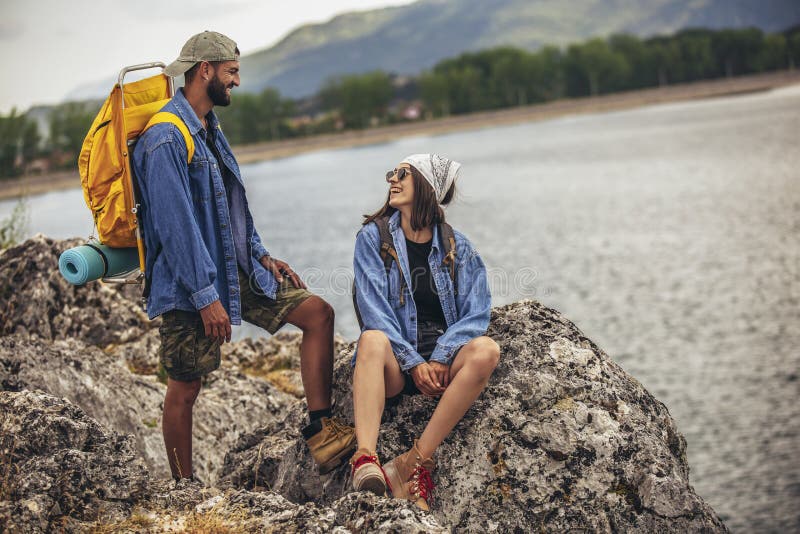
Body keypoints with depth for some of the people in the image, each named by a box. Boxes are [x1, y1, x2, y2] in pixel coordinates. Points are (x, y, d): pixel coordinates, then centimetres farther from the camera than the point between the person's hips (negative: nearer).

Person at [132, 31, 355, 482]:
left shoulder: (209, 129, 14)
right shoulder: (166, 139, -18)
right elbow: (176, 223, -23)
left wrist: (261, 256, 13)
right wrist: (205, 296, -24)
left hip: (237, 270, 9)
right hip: (191, 284, -9)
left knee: (318, 313, -1)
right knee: (185, 389, 1)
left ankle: (322, 430, 0)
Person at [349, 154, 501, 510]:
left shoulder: (457, 247, 8)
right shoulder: (373, 238, 4)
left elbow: (476, 313, -1)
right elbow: (374, 310, -6)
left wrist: (440, 360, -18)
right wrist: (414, 364, -18)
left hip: (444, 360, 2)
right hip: (395, 362, -1)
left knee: (486, 349, -30)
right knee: (373, 339, -35)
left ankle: (412, 461, -35)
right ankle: (365, 458, -54)